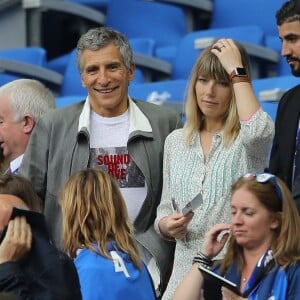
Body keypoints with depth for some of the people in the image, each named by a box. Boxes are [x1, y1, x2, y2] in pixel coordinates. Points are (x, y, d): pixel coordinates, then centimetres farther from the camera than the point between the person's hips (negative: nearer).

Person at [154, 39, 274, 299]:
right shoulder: (175, 141, 12)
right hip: (187, 271, 4)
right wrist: (166, 225, -5)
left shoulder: (246, 140, -2)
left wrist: (237, 71, -16)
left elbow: (259, 130, -28)